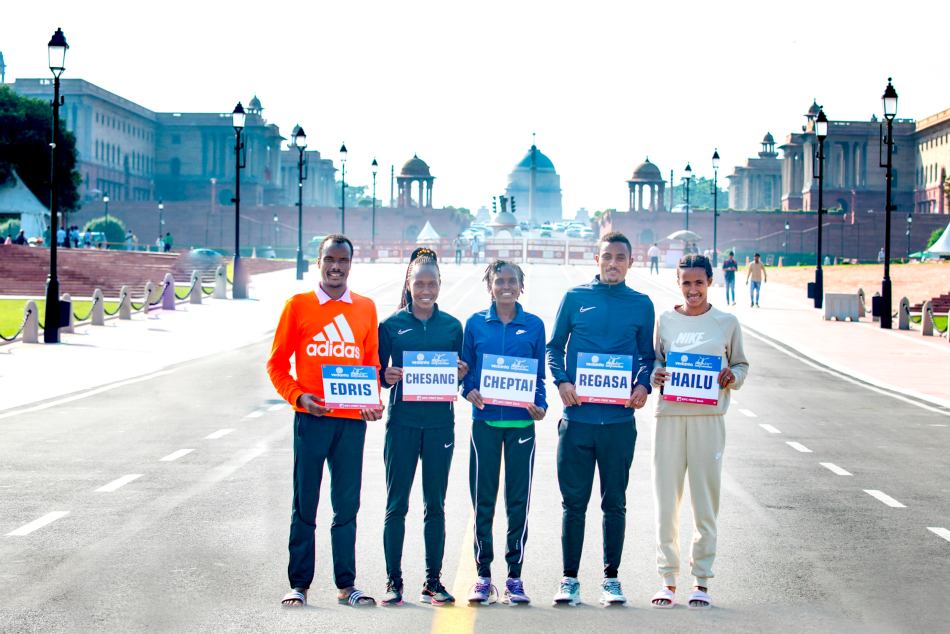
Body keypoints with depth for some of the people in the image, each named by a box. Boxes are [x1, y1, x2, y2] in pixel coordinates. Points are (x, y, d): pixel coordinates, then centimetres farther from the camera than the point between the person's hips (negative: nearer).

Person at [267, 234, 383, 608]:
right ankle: (299, 584, 7)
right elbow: (277, 363, 4)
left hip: (352, 421, 2)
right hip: (311, 418, -2)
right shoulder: (298, 305, 3)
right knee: (305, 504, 2)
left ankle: (346, 585, 11)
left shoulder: (366, 308, 10)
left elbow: (372, 363, 14)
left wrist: (373, 401, -2)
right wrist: (298, 396, -11)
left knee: (347, 504, 5)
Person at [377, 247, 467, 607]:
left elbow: (460, 372, 13)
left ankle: (433, 581, 14)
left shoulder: (452, 326, 8)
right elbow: (377, 372, 5)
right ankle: (393, 581, 8)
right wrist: (386, 377, -16)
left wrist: (462, 374, -9)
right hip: (402, 422, -1)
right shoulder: (391, 325, 3)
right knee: (396, 503, 1)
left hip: (440, 423, 2)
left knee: (435, 504, 7)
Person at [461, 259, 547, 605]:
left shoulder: (534, 325, 7)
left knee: (519, 500, 3)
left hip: (521, 422, 0)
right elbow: (465, 370, 8)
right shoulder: (475, 323, 6)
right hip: (485, 420, 0)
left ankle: (515, 576, 11)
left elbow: (539, 375, 8)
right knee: (482, 500, 1)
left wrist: (540, 405, -8)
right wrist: (470, 391, -12)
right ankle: (483, 576, 9)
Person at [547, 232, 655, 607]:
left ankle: (611, 577, 18)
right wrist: (561, 380, -8)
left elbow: (647, 355, 13)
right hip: (577, 417, -1)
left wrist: (643, 385, -6)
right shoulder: (575, 298, 6)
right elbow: (554, 347, 9)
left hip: (619, 420, 1)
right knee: (574, 501, 4)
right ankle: (570, 579, 12)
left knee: (614, 502, 8)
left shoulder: (641, 305, 8)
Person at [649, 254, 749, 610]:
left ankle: (701, 580, 11)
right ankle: (668, 580, 9)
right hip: (669, 414, 1)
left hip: (709, 417, -1)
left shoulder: (726, 323, 8)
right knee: (666, 498, 0)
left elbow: (741, 365, 13)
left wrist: (732, 377, -8)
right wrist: (656, 375, -7)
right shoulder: (665, 320, 10)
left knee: (705, 500, 1)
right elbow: (654, 361, 15)